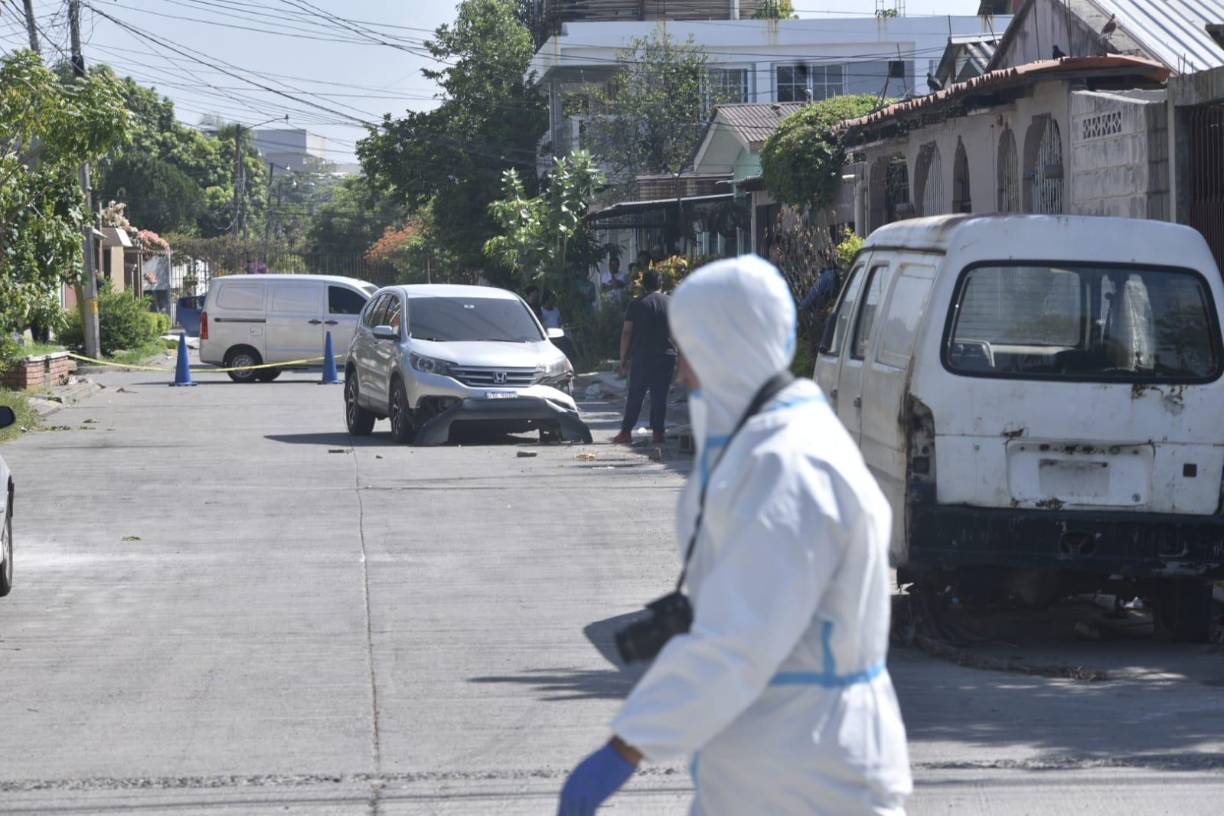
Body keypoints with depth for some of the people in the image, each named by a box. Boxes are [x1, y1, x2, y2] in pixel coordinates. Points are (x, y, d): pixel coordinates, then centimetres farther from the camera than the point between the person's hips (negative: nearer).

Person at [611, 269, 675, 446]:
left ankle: (626, 432, 1)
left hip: (641, 356, -1)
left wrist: (623, 358, 3)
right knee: (660, 395, 5)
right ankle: (658, 432, 1)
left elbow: (626, 333, -3)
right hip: (667, 356, 1)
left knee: (635, 396, 3)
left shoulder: (636, 305, -1)